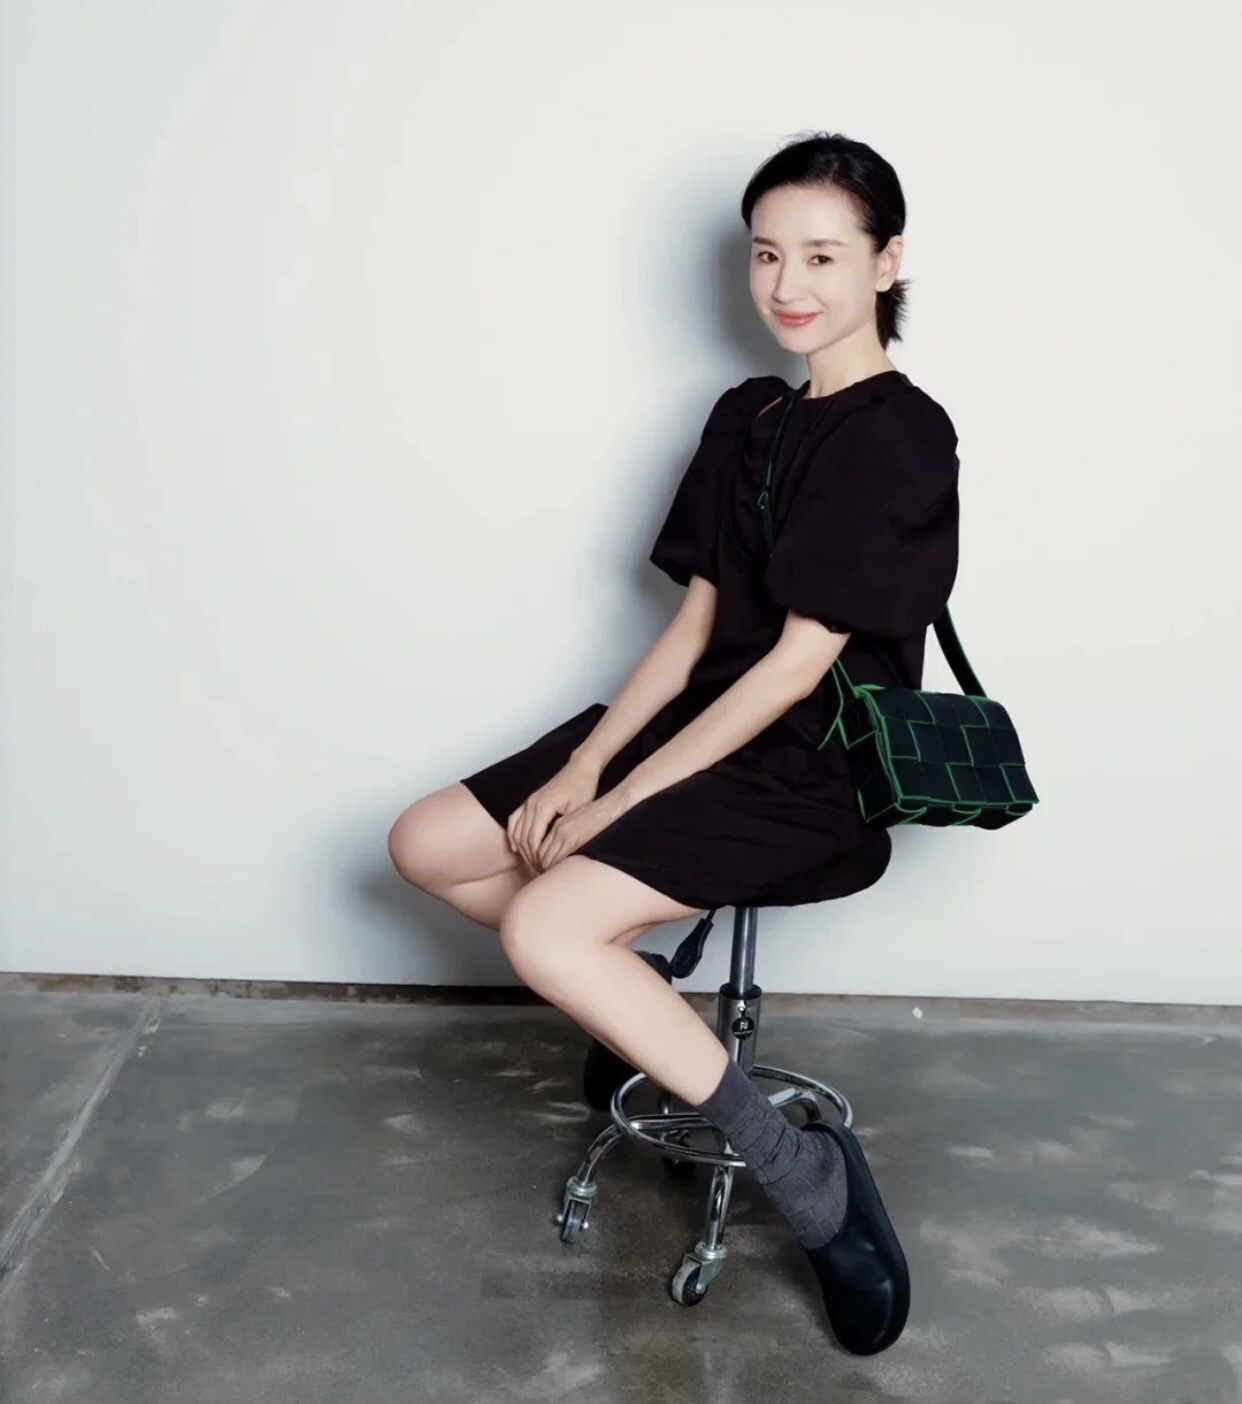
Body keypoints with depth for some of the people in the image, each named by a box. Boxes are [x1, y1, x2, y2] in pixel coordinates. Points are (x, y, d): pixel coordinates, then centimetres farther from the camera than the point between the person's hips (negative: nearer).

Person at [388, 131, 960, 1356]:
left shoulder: (901, 438, -14)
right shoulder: (746, 416, 10)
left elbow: (798, 663, -19)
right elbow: (696, 624, 7)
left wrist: (614, 803, -17)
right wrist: (584, 762, -6)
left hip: (812, 772, -8)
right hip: (710, 718, 8)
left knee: (544, 926, -27)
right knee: (425, 846, 1)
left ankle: (809, 1178, -13)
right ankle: (641, 1007, 15)